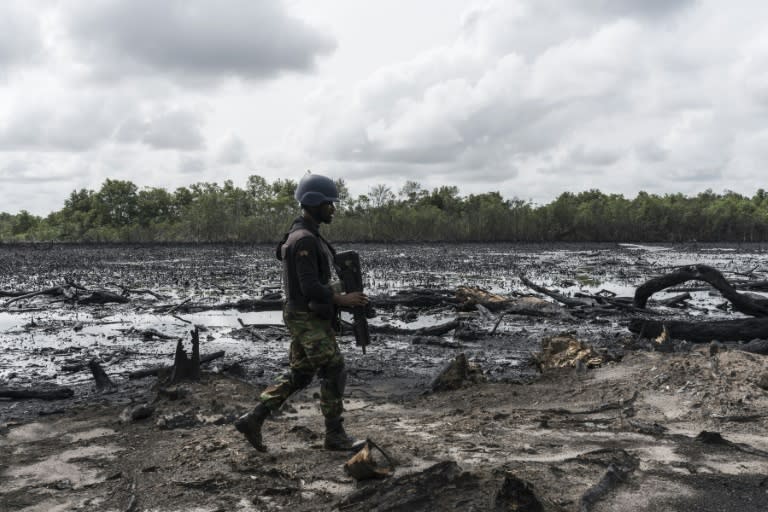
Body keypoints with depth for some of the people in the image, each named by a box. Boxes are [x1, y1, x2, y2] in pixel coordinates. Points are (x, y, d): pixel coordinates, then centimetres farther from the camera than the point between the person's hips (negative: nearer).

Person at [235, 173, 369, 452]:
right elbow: (310, 288, -26)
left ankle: (253, 420, 13)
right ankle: (335, 435, 13)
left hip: (306, 317, 10)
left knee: (299, 376, 14)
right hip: (309, 320, -10)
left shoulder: (305, 236, 14)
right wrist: (343, 299, -18)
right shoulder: (304, 240, -21)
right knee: (334, 373, 1)